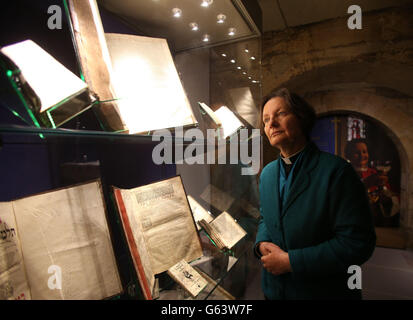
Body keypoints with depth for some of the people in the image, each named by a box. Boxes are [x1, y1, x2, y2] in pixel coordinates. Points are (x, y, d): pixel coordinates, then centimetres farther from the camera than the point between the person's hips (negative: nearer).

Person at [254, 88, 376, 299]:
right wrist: (261, 243, -8)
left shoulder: (336, 171, -20)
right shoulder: (267, 173, 1)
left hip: (324, 291, -5)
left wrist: (290, 261, -22)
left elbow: (357, 243, -22)